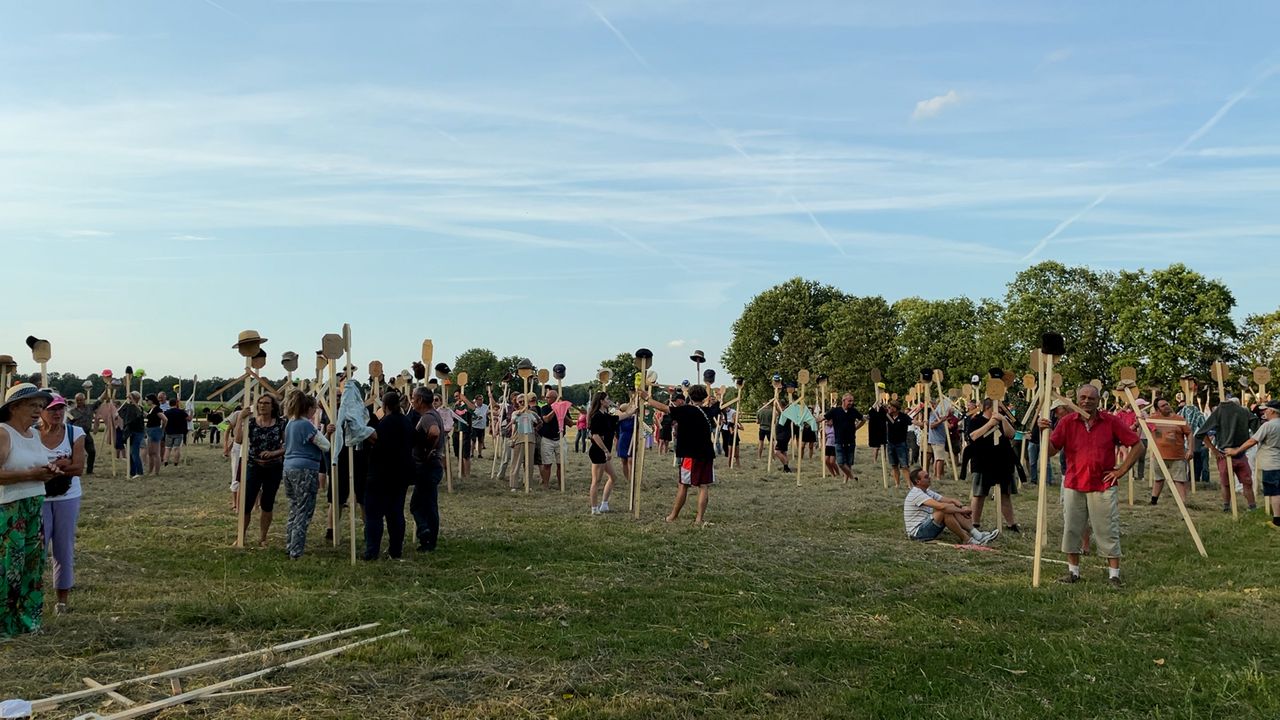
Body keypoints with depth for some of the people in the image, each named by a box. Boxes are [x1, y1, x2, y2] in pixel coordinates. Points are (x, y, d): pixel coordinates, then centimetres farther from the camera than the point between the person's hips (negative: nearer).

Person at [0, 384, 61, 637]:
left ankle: (27, 619, 21)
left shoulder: (35, 435, 12)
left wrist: (49, 470, 4)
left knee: (33, 563, 11)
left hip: (36, 506, 8)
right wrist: (31, 475, -22)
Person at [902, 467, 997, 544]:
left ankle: (978, 535, -11)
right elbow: (941, 506, -30)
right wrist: (962, 510, -20)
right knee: (944, 511, -26)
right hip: (917, 532, -10)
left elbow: (951, 500, 10)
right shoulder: (916, 494, -19)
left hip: (926, 527, 10)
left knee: (952, 508, -1)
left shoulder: (927, 492, 13)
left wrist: (962, 507, -10)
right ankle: (967, 540, -18)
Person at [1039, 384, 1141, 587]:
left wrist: (1121, 471, -4)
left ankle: (1114, 575, 10)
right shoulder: (1067, 422, 1)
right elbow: (1051, 451, -2)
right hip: (1073, 485, 2)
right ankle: (1073, 571, 20)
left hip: (1103, 486, -2)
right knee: (1072, 530, 7)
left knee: (1108, 532, 1)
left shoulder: (1111, 422, -3)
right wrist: (1044, 432, -19)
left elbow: (1137, 446, 1)